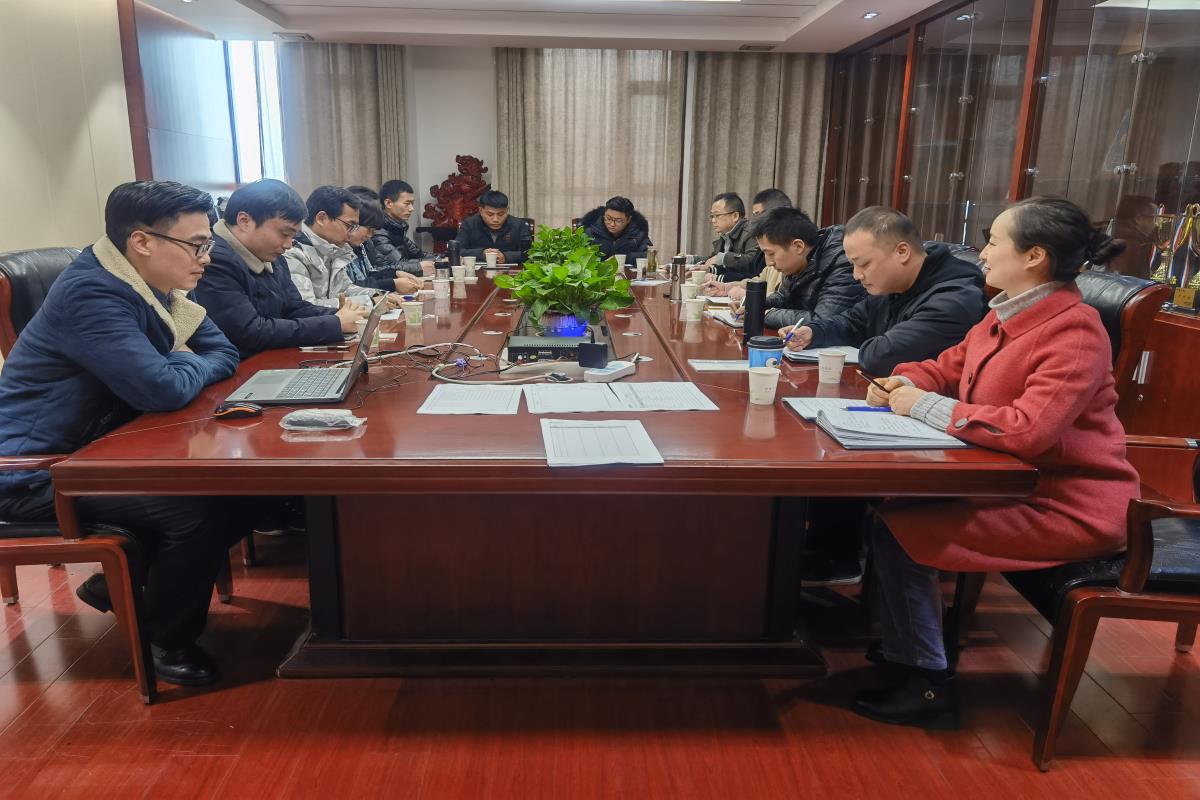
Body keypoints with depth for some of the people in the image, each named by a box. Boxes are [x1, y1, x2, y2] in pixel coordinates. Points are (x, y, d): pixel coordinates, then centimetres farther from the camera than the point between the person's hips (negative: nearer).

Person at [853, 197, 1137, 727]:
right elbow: (949, 366, 17)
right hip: (1013, 482, 9)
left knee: (897, 529, -17)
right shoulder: (1007, 314, 6)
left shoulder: (1074, 333, -22)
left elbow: (1029, 429, -33)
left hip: (1068, 509, -9)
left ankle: (926, 683, 1)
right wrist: (902, 383, -5)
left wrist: (927, 406, -24)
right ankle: (902, 638, 19)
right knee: (894, 499, 2)